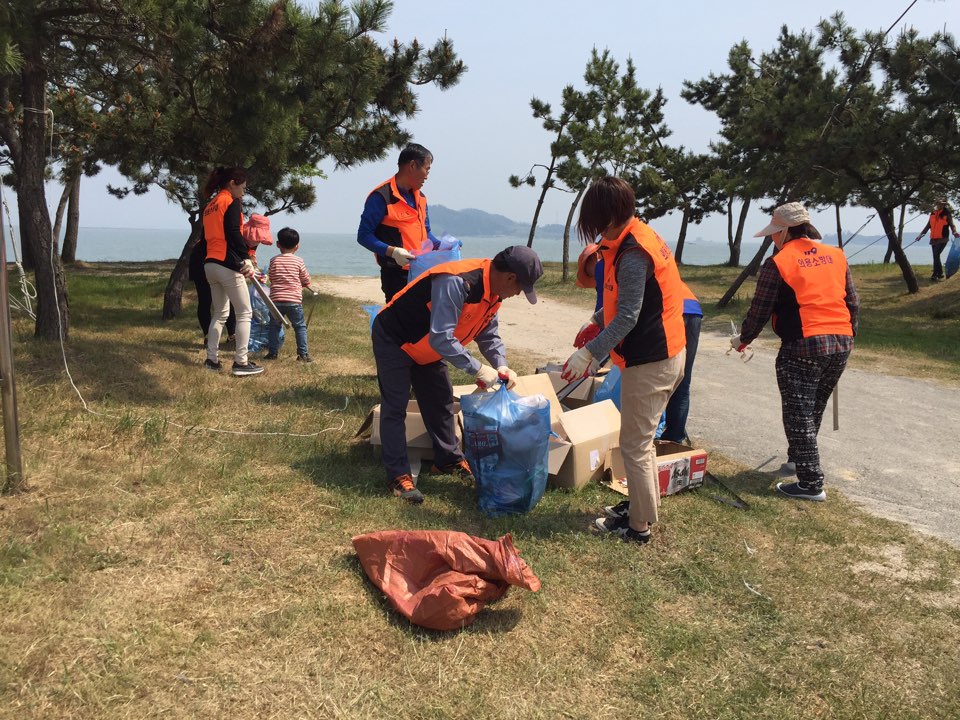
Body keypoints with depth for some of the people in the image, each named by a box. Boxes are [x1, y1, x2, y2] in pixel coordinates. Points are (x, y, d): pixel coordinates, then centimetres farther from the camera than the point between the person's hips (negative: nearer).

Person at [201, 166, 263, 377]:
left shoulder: (210, 205, 19)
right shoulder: (231, 202, -7)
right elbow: (233, 233, -18)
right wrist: (245, 257, -20)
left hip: (210, 264, 9)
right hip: (227, 265, -9)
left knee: (220, 313, 16)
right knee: (245, 312, -3)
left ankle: (212, 359, 15)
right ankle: (241, 362, -5)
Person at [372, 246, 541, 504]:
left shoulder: (493, 289, -7)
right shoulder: (456, 283, -37)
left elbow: (489, 334, 5)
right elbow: (441, 338, -40)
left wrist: (501, 366, -11)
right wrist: (478, 369, -34)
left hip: (426, 347, 9)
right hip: (394, 339, -9)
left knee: (441, 402, 13)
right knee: (395, 407, -7)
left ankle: (449, 460, 26)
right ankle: (398, 475, -1)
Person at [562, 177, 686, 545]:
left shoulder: (632, 253, -22)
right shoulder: (641, 235, 9)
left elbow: (627, 318, -26)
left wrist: (589, 353, -26)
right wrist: (596, 320, 17)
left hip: (649, 362, -10)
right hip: (666, 353, 10)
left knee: (635, 444, 2)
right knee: (642, 439, 21)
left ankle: (638, 525, 14)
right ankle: (643, 505, 35)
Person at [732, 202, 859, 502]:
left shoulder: (777, 263, -8)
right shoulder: (836, 256, 10)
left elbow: (760, 310, -3)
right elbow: (853, 303, 13)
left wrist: (742, 339, 12)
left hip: (802, 348, -7)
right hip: (841, 345, 7)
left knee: (799, 416, 1)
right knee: (814, 410, 22)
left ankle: (811, 484, 2)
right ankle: (797, 459, 38)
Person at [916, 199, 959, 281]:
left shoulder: (947, 213, -2)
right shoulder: (933, 214, 11)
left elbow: (951, 224, -5)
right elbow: (928, 225, 19)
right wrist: (921, 234, 13)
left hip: (942, 239, -6)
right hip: (933, 239, 6)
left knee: (936, 256, -17)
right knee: (936, 257, 9)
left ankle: (935, 275, -18)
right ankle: (940, 274, 21)